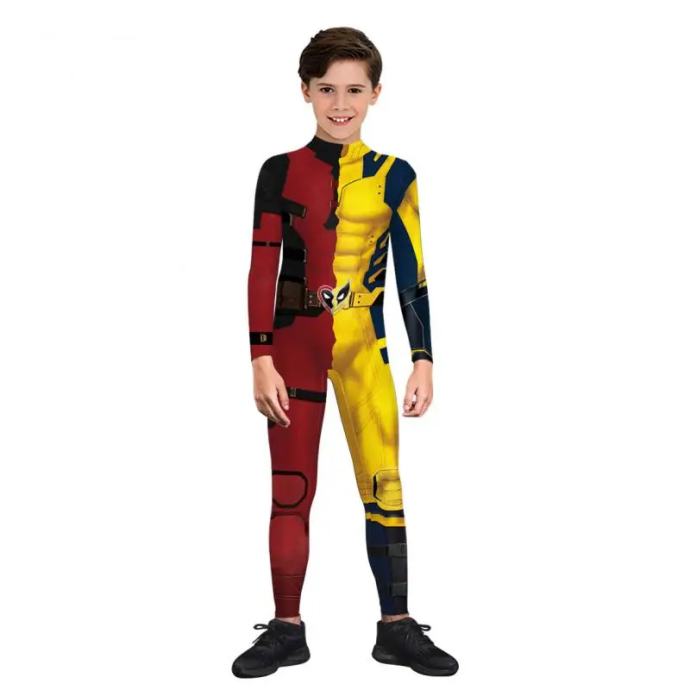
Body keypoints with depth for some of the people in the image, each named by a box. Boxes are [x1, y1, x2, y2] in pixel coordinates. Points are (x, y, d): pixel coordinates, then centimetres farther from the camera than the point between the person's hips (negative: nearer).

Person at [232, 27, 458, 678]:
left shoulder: (394, 176, 4)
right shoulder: (281, 171, 3)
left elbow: (412, 274, 5)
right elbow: (262, 269, 0)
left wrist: (423, 359, 1)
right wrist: (261, 358, -6)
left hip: (365, 347, 0)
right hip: (296, 343, 0)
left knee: (385, 487, 1)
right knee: (290, 492, 4)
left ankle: (397, 627, 13)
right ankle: (286, 629, 15)